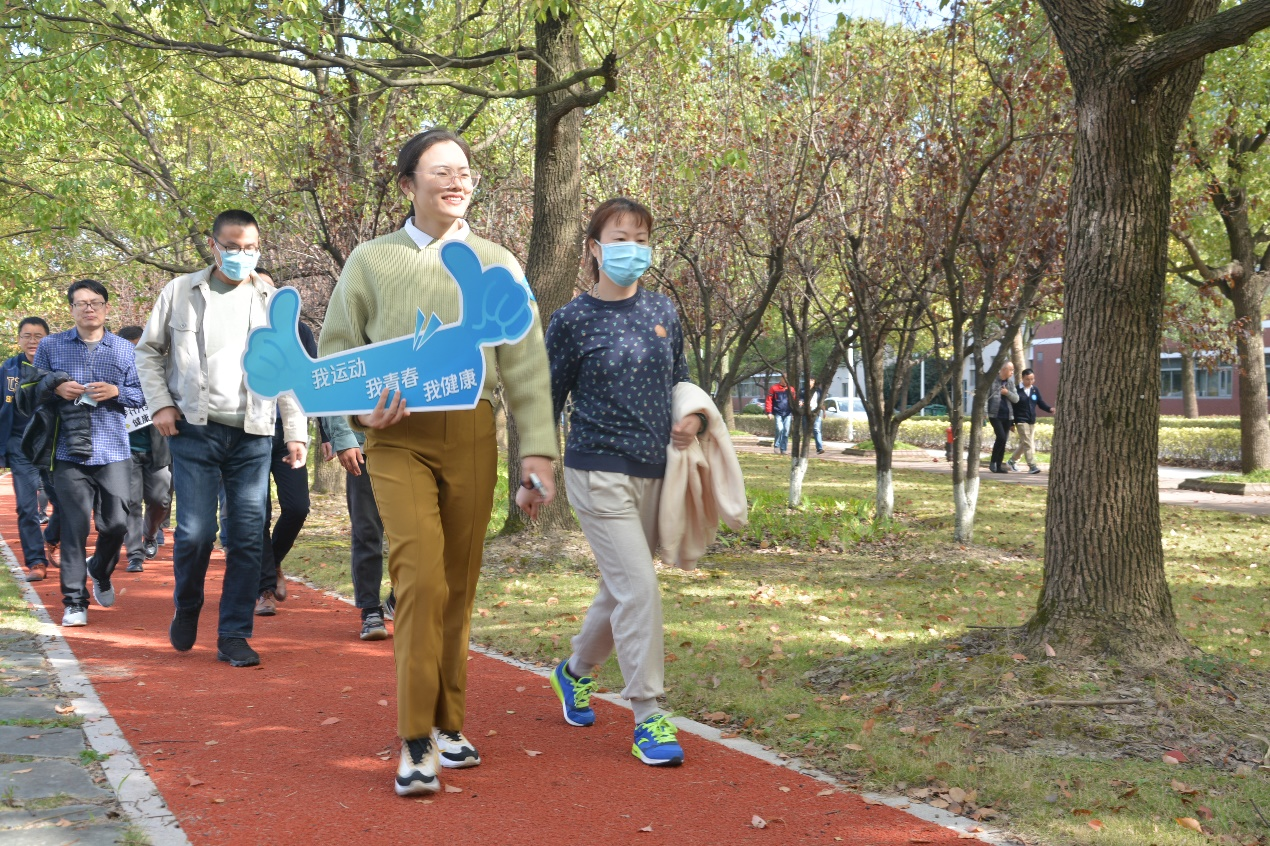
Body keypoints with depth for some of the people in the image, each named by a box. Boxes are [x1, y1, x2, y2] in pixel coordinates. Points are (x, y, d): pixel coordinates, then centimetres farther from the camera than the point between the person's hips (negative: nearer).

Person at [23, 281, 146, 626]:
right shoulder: (51, 346, 9)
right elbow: (31, 391, 11)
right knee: (74, 526, -6)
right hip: (70, 452, -1)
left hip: (113, 451, 1)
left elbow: (141, 394, 10)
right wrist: (56, 388, -11)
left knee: (116, 523, 1)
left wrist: (116, 391, -10)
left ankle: (100, 572, 32)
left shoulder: (124, 349, 10)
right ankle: (74, 602, 1)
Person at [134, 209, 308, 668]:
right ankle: (186, 609, 21)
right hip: (195, 430, -1)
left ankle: (233, 635, 9)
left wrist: (296, 432, 3)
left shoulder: (272, 301, 6)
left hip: (253, 436, 1)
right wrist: (160, 404, 0)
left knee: (248, 537, 0)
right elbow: (149, 350, 12)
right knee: (195, 532, -7)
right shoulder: (180, 292, 4)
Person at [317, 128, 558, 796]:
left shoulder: (497, 265, 11)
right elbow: (335, 350, 11)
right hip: (399, 436, -2)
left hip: (472, 434, 2)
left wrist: (538, 452, -1)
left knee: (459, 584, 8)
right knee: (422, 576, -16)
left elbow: (527, 366, 7)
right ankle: (415, 741, -8)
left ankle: (447, 723, 22)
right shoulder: (372, 262, 7)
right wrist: (361, 411, -7)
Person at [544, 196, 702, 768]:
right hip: (599, 471, -5)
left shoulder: (663, 312, 8)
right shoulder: (574, 321, -5)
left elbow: (679, 380, 19)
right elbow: (547, 400, 1)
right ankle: (648, 719, -5)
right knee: (638, 588, -13)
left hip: (654, 473, 6)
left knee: (620, 591, 16)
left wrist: (691, 419, -2)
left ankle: (575, 671, 42)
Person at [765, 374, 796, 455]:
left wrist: (794, 412, 11)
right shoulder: (774, 388, 1)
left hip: (787, 413, 3)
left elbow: (794, 401, 16)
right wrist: (769, 412, -6)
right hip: (778, 413, -3)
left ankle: (783, 449, 10)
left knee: (786, 431, 2)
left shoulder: (791, 389, 10)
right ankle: (776, 446, 1)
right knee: (780, 428, -17)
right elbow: (769, 401, 0)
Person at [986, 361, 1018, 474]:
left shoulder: (1010, 382, 12)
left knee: (1004, 440, 4)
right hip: (995, 415, -5)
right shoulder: (992, 380, -4)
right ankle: (993, 462, -3)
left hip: (1007, 415, 6)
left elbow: (1016, 399, 9)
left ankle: (998, 465, 10)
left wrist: (1007, 392, -10)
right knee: (1001, 437, -18)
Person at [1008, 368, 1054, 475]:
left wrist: (1050, 409, -8)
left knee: (1024, 443, 15)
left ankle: (1012, 461, 34)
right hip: (1021, 421, -7)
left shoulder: (1035, 390, 8)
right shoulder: (1017, 390, -9)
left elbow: (1040, 402, 12)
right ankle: (1032, 466, -15)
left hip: (1032, 421, 7)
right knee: (1028, 443, -12)